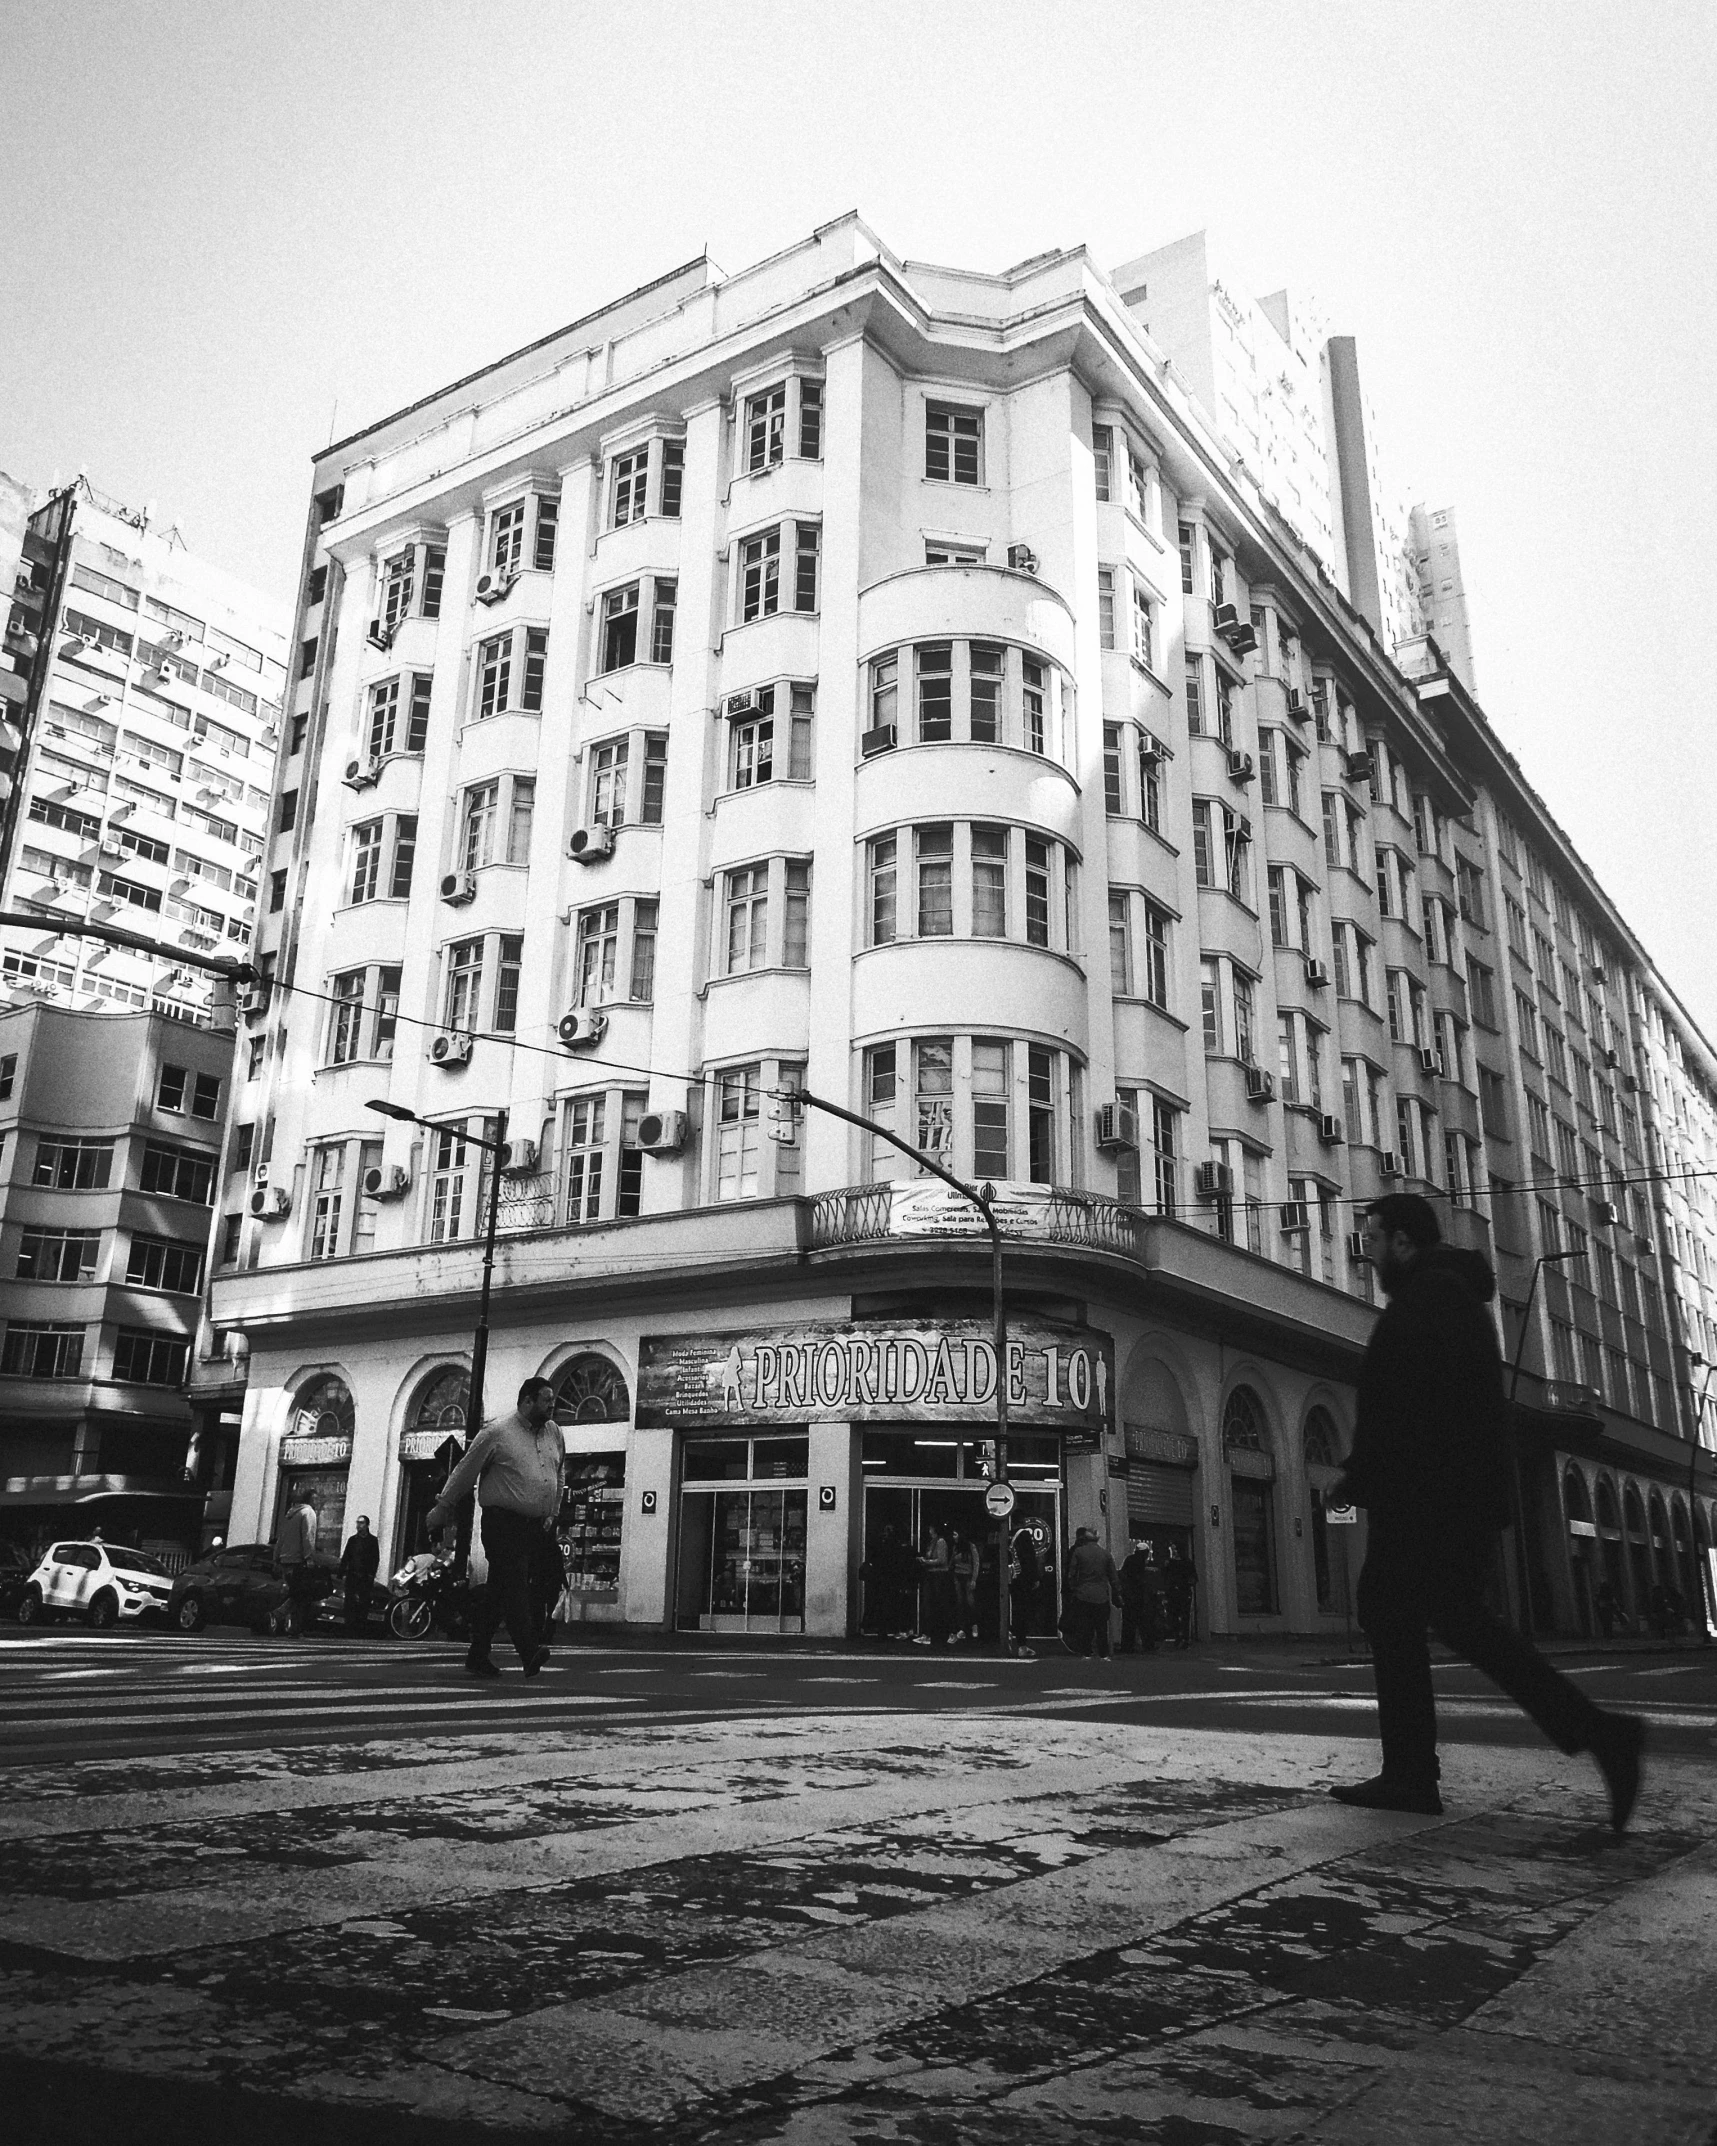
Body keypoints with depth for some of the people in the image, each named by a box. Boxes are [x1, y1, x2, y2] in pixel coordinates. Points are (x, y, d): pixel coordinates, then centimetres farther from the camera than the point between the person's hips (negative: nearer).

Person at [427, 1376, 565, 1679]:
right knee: (514, 1585, -17)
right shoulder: (496, 1433, -6)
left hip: (535, 1526, 6)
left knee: (498, 1590, 11)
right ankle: (529, 1652, -26)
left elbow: (559, 1475, 25)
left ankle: (478, 1656, 17)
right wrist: (441, 1509, 6)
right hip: (503, 1522, -6)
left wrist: (552, 1512, 21)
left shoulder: (553, 1432, 12)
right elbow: (464, 1472, 0)